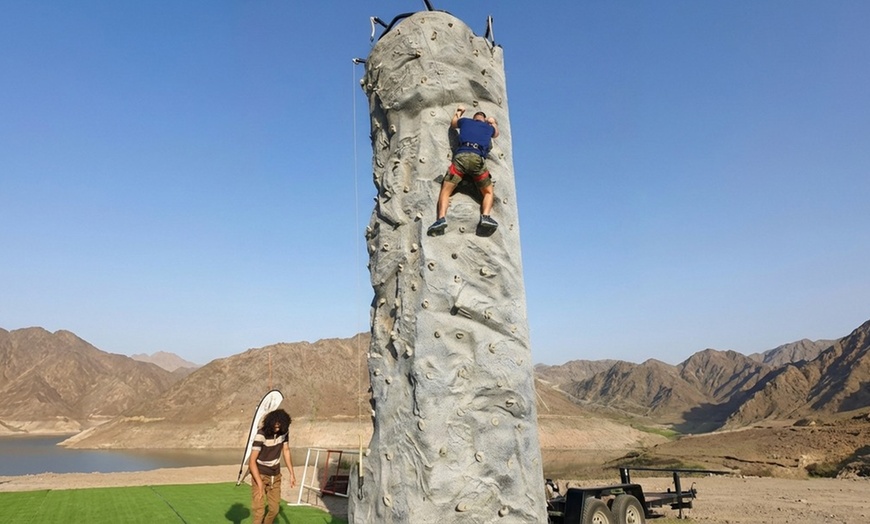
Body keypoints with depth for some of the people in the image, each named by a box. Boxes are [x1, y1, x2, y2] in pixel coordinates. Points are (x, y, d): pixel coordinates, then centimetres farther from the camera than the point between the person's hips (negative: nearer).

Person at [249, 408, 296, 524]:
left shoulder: (283, 431, -10)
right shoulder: (261, 435, -27)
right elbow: (252, 461, -26)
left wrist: (292, 473, 0)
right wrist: (260, 484, -32)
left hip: (276, 476, 5)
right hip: (260, 475, -5)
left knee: (275, 509, 10)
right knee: (259, 511, -13)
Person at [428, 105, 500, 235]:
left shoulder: (465, 121, 27)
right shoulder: (489, 127, 28)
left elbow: (453, 124, 50)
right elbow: (496, 133, 53)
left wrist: (458, 112, 67)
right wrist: (493, 123, 69)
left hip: (461, 156, 0)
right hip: (478, 158, 0)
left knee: (445, 190, 2)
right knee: (488, 192, 14)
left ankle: (441, 218, -20)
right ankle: (485, 216, -12)